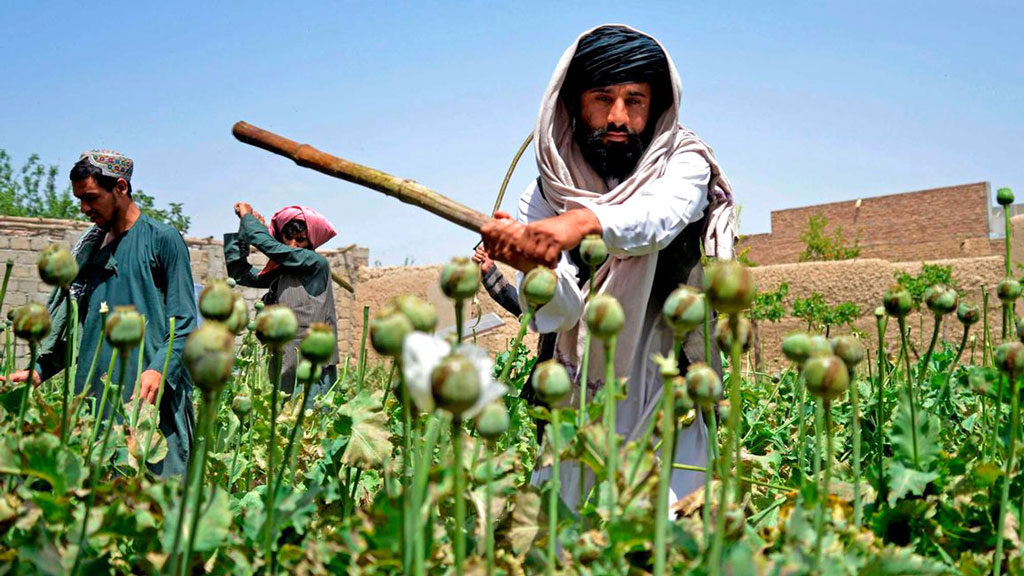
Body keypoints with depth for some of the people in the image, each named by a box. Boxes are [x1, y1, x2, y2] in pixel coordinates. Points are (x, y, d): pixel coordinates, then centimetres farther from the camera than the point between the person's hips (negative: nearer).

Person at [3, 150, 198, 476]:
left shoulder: (162, 239, -1)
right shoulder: (88, 248, 18)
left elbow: (184, 321, -6)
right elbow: (73, 321, 20)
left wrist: (160, 369, -20)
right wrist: (40, 370, 7)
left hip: (149, 392, -6)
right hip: (92, 394, 6)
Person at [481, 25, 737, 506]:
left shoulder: (684, 164, -4)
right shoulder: (544, 198, -1)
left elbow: (660, 215, -27)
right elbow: (556, 313, -12)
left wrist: (584, 220, -47)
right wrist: (533, 265, -34)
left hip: (668, 408, -1)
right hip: (577, 412, 2)